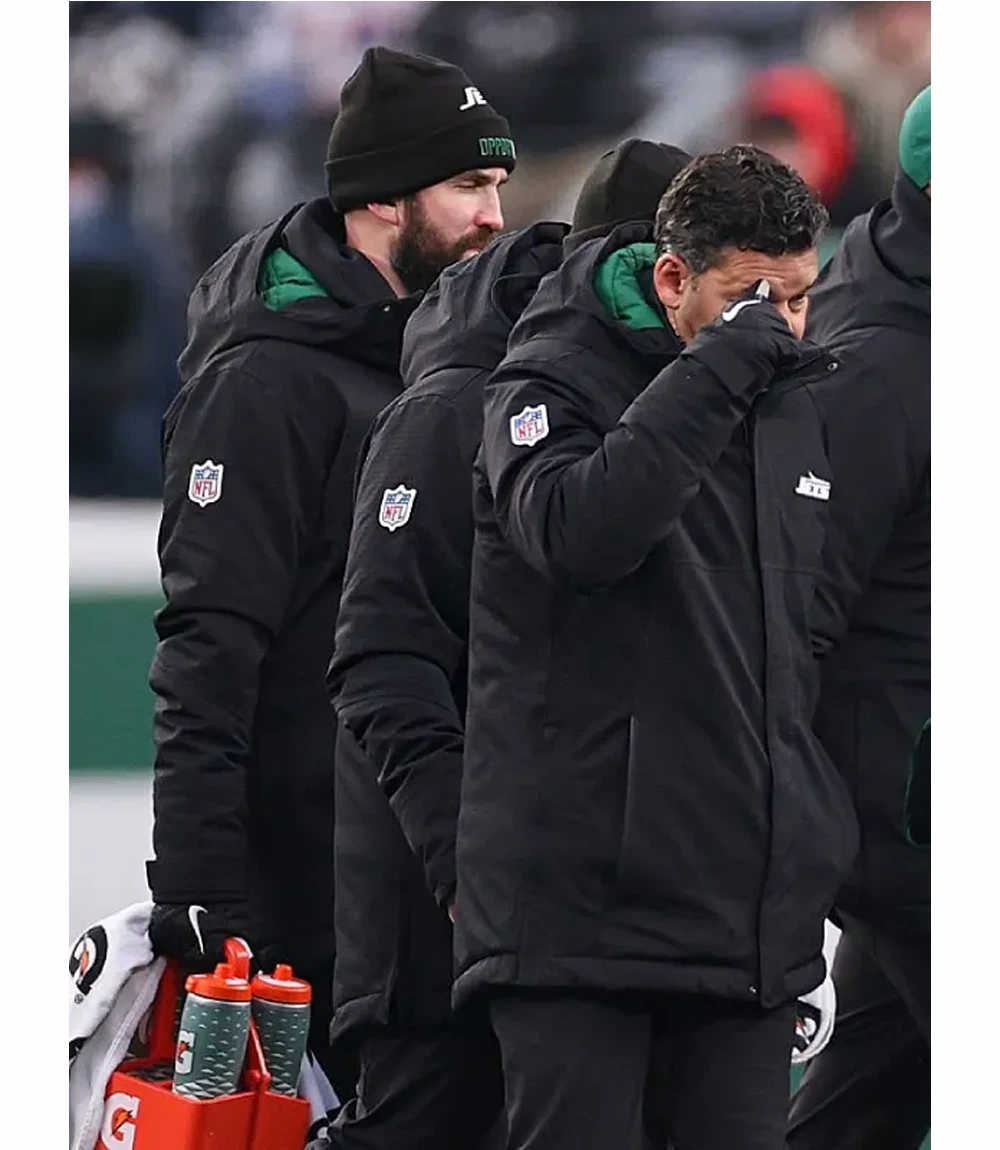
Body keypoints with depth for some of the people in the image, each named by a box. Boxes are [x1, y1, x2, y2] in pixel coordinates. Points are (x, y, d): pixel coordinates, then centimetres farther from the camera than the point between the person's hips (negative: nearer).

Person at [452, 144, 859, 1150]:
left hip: (751, 919, 6)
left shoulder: (790, 414, 16)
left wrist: (818, 873, 22)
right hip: (578, 905, -6)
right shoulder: (556, 383, -4)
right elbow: (577, 533, -27)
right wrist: (719, 367, -26)